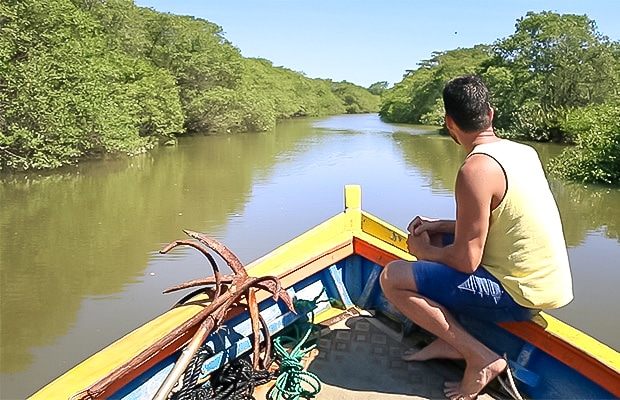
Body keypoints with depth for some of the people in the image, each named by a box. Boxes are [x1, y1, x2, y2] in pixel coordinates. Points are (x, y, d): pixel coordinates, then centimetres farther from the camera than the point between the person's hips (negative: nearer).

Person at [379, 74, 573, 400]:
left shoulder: (476, 169, -22)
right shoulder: (522, 151, 5)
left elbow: (465, 260, -21)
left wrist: (426, 252, -1)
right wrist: (441, 226, 10)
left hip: (518, 294, -9)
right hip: (545, 280, 9)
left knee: (392, 277, -11)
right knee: (434, 240, 20)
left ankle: (481, 358, -5)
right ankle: (451, 341, 16)